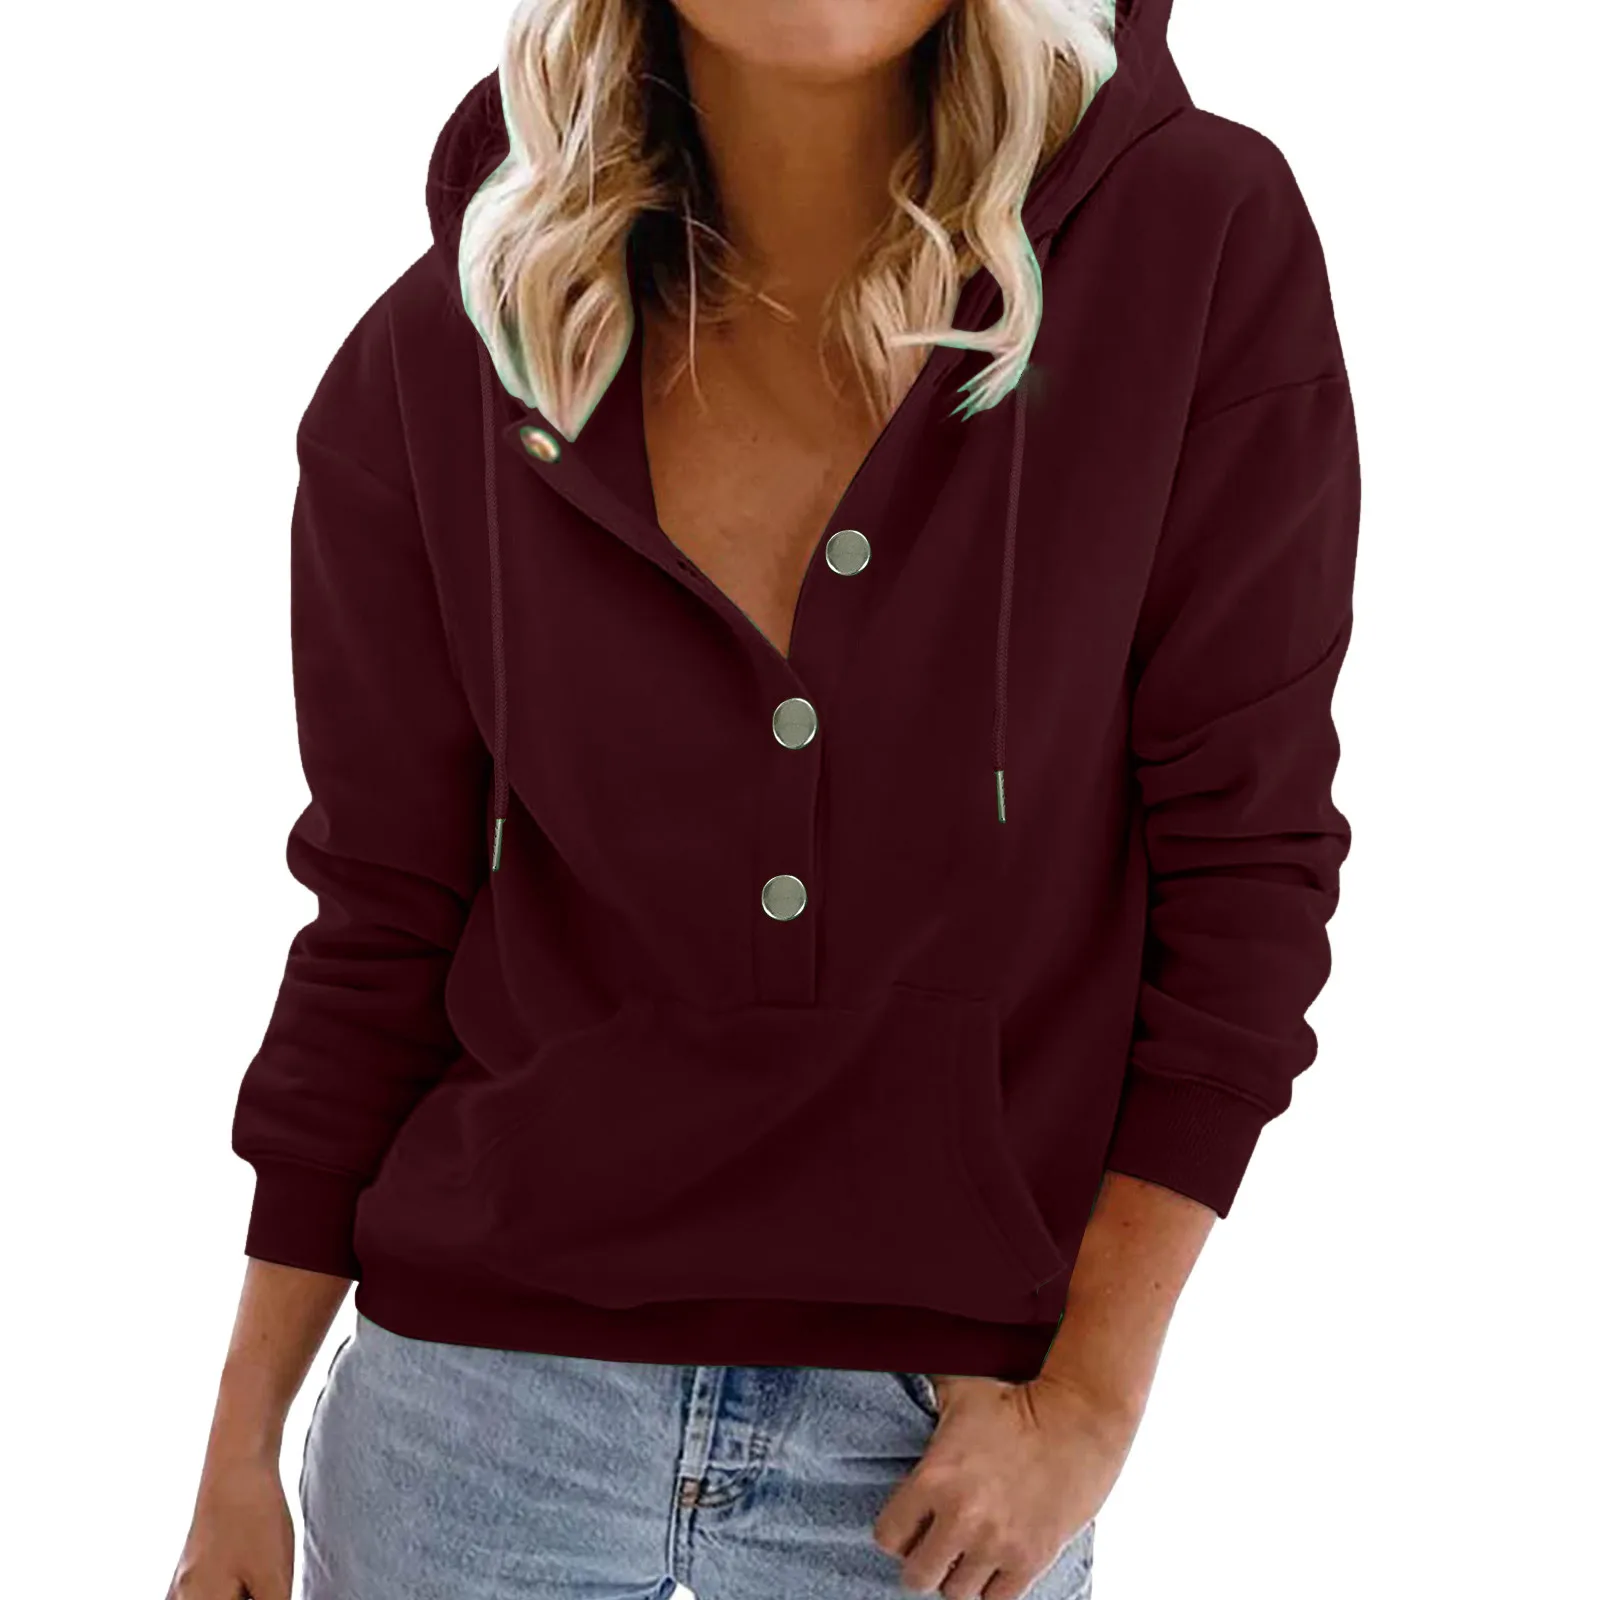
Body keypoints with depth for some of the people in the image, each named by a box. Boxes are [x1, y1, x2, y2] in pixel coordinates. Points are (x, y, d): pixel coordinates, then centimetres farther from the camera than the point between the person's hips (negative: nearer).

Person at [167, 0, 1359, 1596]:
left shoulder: (1204, 247, -12)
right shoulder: (433, 370, -7)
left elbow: (1241, 858, -8)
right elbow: (382, 928, 1)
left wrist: (1091, 1401, -7)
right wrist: (240, 1450, 5)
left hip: (942, 1425, 0)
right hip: (487, 1398, 1)